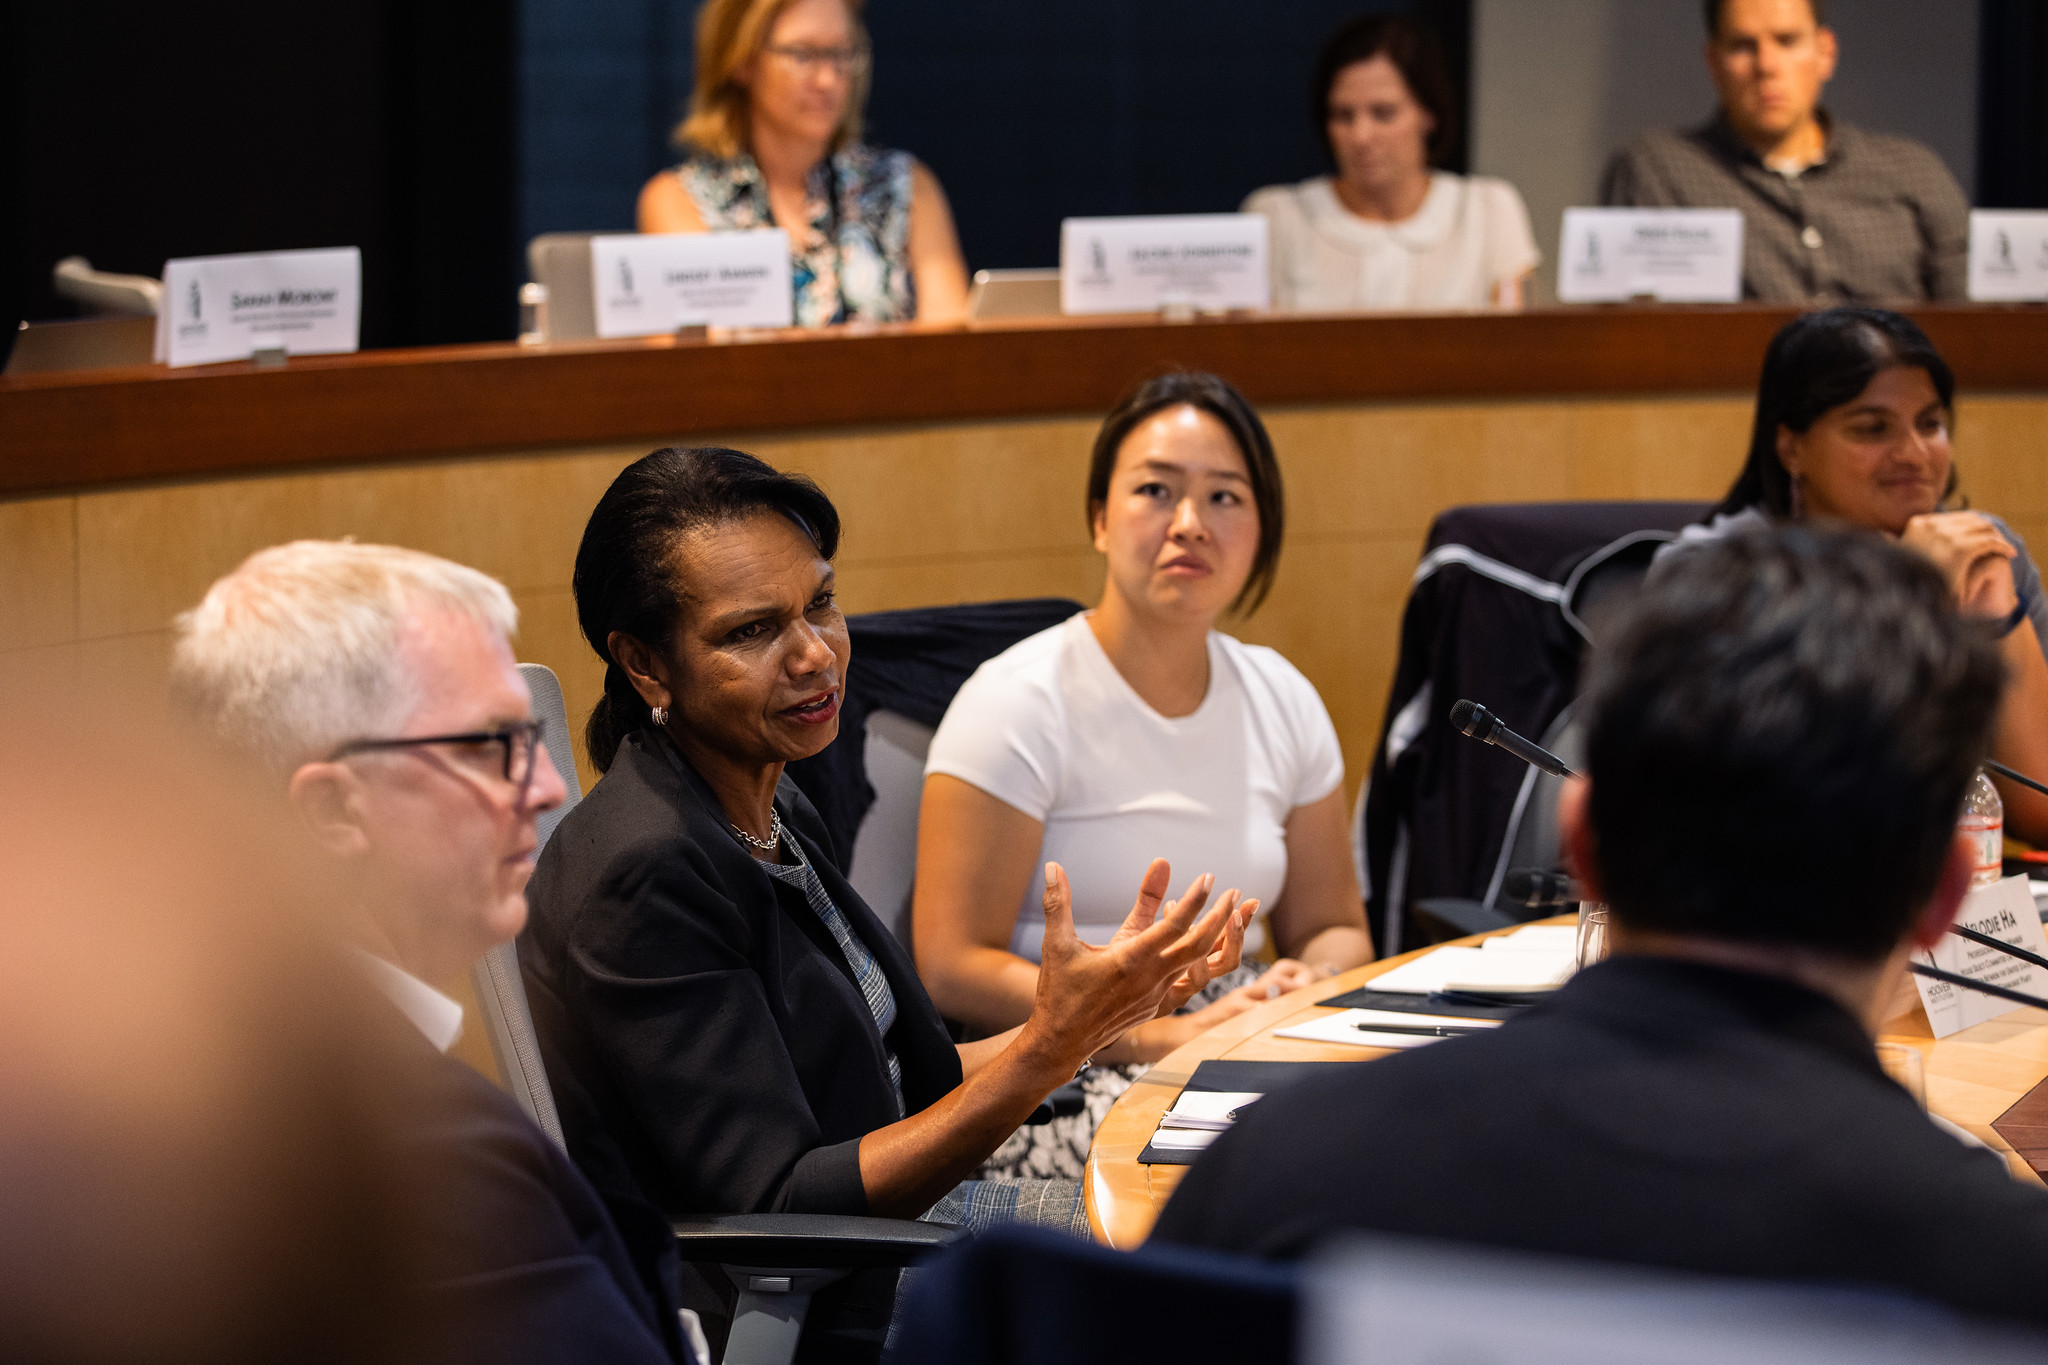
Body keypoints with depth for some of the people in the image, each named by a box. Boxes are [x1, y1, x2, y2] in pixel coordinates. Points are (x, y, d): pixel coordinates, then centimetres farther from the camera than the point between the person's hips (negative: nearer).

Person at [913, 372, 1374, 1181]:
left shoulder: (1282, 702, 12)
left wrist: (1308, 993, -6)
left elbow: (1331, 926, 21)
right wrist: (1162, 1036, -21)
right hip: (1050, 1079, -6)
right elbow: (951, 967, -11)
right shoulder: (1020, 702, -7)